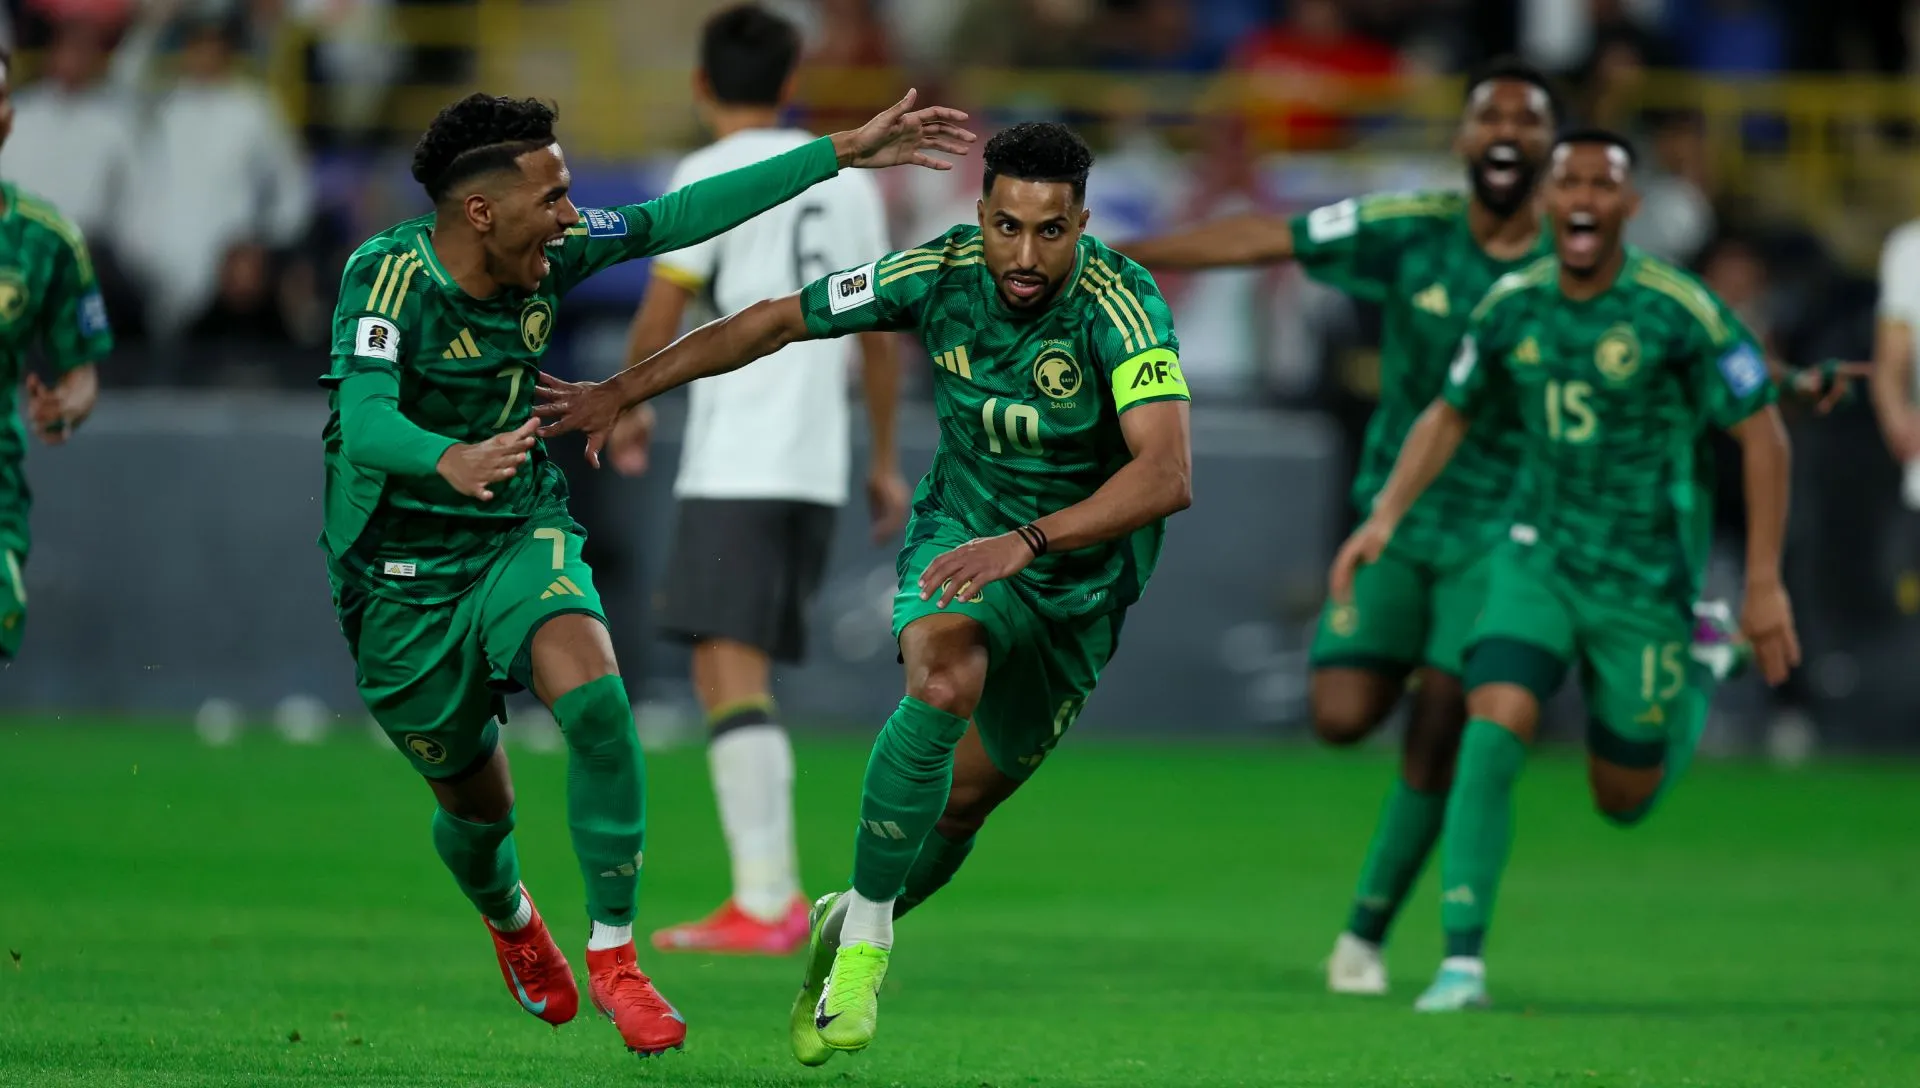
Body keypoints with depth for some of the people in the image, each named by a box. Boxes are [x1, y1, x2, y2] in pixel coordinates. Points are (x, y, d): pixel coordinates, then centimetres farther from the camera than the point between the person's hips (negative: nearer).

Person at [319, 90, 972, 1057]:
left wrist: (845, 152, 2)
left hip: (520, 535, 4)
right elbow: (365, 422, -38)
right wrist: (451, 461, -61)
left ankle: (612, 958, -13)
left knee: (595, 700, -26)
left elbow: (677, 218, 2)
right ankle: (510, 922, 47)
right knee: (476, 801, 9)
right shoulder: (388, 277, -24)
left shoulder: (549, 253, -8)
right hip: (404, 575, -4)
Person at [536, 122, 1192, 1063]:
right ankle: (864, 940, -21)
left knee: (965, 799, 9)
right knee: (943, 681, -32)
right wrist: (621, 393, 0)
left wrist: (1024, 543, -52)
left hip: (1080, 578, 0)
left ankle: (852, 922, 40)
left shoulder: (1119, 306, -29)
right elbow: (776, 322, -4)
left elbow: (1167, 474, -41)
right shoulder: (939, 273, -18)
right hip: (962, 530, 0)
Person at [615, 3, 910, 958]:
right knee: (734, 673, 15)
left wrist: (632, 407, 13)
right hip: (818, 466, 7)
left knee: (729, 672, -11)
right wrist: (886, 460, 26)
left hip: (735, 467, -7)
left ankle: (766, 903, -21)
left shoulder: (711, 175, -4)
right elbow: (880, 332, 19)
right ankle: (771, 894, 11)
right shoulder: (846, 179, 15)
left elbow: (659, 320, -5)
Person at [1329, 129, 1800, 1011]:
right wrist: (1384, 517, 0)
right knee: (1494, 727, -20)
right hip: (1540, 558, 3)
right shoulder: (1511, 306, -2)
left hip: (1645, 577, -3)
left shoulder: (1676, 310, -16)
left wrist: (1764, 584, -11)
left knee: (1624, 801, 7)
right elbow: (1449, 416, 14)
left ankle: (1696, 684, 42)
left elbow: (1762, 434, -9)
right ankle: (1462, 962, -17)